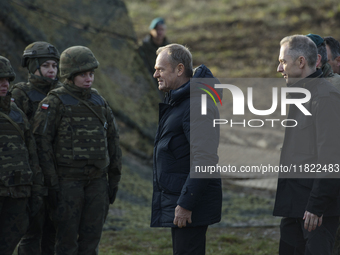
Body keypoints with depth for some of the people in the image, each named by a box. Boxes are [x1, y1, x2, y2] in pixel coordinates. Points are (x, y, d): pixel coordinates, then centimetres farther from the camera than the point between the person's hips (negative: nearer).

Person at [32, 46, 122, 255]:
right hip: (67, 180, -5)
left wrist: (114, 180, 11)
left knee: (91, 238, 5)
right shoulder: (54, 103, -7)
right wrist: (51, 183, -16)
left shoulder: (99, 102, 11)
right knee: (67, 238, -3)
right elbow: (41, 142, -12)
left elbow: (113, 141, 15)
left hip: (97, 180, 5)